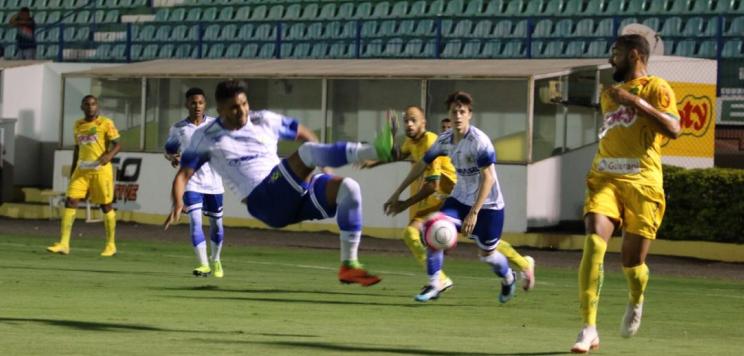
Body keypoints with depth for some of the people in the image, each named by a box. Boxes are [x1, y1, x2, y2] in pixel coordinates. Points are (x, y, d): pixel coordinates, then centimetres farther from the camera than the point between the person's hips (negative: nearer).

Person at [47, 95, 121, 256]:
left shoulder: (106, 123, -3)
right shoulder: (78, 125, 13)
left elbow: (117, 144, -6)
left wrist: (109, 155, -26)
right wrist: (72, 172, 20)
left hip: (101, 169, -4)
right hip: (82, 170, 4)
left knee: (106, 205, 2)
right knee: (70, 201, -8)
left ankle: (111, 245, 15)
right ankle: (63, 244, -9)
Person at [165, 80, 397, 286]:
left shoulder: (265, 121, 17)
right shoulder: (205, 138, 8)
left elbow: (303, 133, 26)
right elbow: (183, 175, 5)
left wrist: (323, 164, 14)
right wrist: (178, 205, -15)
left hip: (297, 194, 6)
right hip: (263, 202, -6)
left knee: (348, 187, -19)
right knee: (308, 150, -28)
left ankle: (349, 265, -12)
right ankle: (376, 151, -53)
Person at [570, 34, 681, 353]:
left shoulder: (655, 88, 1)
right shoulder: (609, 94, 22)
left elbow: (673, 129, -15)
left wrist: (635, 101, -18)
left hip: (641, 183, -4)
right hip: (605, 180, 4)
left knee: (632, 262, 1)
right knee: (594, 244, -20)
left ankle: (635, 302, 38)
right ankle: (589, 329, -21)